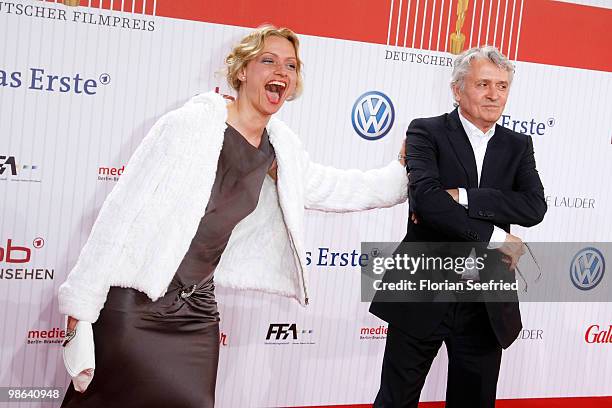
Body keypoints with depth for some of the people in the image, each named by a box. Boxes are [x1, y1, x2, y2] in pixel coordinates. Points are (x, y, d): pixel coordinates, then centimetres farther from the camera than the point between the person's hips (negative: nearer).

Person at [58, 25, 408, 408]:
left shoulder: (279, 151, 4)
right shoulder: (190, 124, -14)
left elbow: (337, 188, 20)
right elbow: (123, 214, -14)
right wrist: (81, 313, -14)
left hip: (197, 311, 6)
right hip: (134, 305, -6)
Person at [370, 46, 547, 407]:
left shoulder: (518, 146, 9)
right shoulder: (426, 132, -2)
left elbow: (535, 207, -8)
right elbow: (426, 195, -20)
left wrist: (461, 197, -17)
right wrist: (495, 237, -18)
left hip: (487, 306, 4)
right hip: (424, 296, -3)